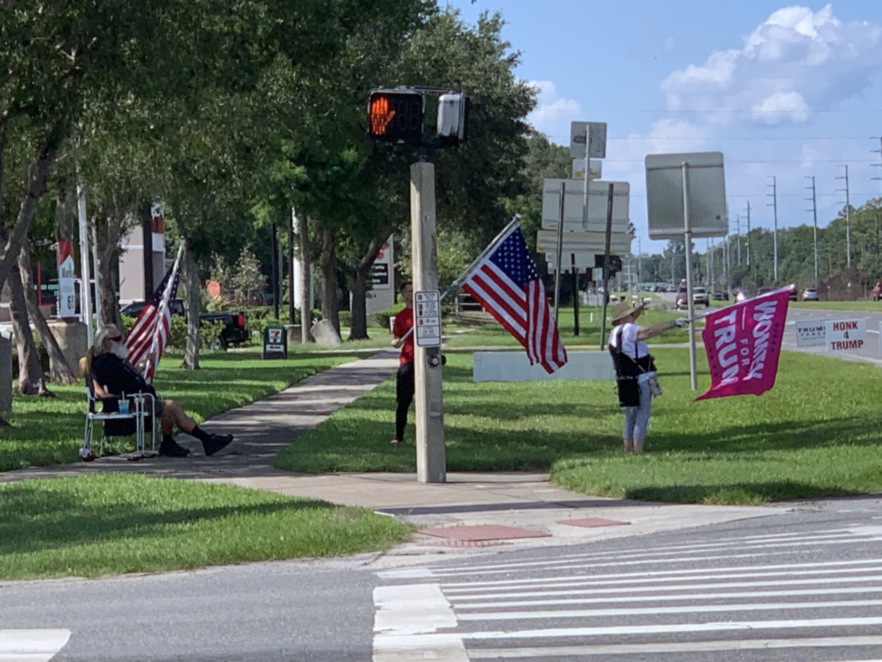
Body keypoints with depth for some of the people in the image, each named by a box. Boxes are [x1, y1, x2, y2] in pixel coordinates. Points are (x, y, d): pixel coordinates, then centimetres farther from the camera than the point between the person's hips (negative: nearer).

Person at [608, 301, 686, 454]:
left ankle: (628, 451, 18)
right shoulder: (628, 330, -14)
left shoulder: (614, 333, 11)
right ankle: (638, 453, -8)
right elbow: (649, 331, -25)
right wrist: (673, 323, -24)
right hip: (641, 381, -9)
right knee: (642, 417, -6)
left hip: (627, 382, 9)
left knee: (630, 419, 16)